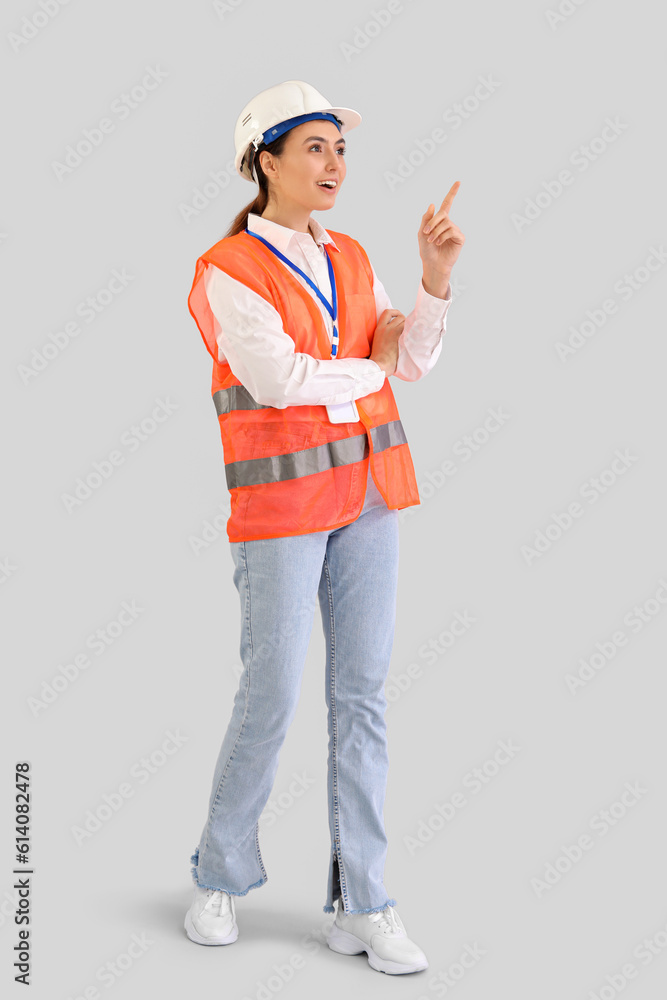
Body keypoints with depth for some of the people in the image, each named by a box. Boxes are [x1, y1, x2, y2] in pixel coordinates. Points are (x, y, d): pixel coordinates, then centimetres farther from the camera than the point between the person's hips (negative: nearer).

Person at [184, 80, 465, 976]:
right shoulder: (226, 273, -9)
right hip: (279, 499, -5)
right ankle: (221, 877, 23)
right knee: (272, 697, -1)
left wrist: (436, 275, -15)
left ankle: (361, 905, 11)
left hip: (367, 489, 6)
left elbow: (411, 360, 1)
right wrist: (370, 368, -5)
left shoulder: (349, 259, 11)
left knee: (362, 693, 4)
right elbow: (279, 379, -21)